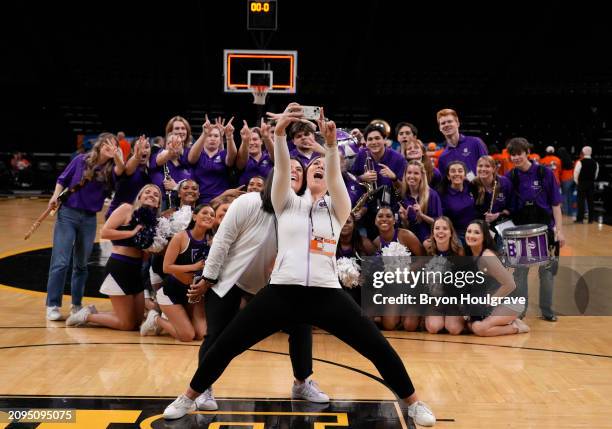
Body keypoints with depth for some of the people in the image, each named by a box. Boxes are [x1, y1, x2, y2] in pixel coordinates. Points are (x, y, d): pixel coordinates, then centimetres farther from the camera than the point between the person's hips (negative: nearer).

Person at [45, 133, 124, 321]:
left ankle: (76, 305, 24)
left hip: (89, 219, 3)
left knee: (81, 265, 12)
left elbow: (120, 170, -26)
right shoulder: (81, 160, -4)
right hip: (67, 214, -2)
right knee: (61, 262, -8)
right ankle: (52, 306, -1)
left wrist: (116, 156, -44)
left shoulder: (110, 169, -3)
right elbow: (63, 179, 6)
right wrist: (56, 196, -9)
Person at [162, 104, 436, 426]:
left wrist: (331, 144, -31)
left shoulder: (337, 208, 9)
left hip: (326, 294, 0)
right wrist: (279, 133, -27)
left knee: (379, 348, -6)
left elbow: (335, 175, -11)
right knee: (225, 346, -1)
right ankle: (188, 399, 21)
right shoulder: (288, 203, 11)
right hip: (282, 291, 1)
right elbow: (281, 169, -9)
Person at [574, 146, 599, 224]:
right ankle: (591, 219, 9)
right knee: (590, 201, 8)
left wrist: (577, 182, 6)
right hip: (591, 184, 4)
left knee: (581, 201, -2)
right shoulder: (595, 163, 3)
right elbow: (596, 174, 10)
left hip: (582, 183, -4)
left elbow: (576, 173, -10)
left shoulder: (580, 162, -12)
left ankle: (580, 219, -3)